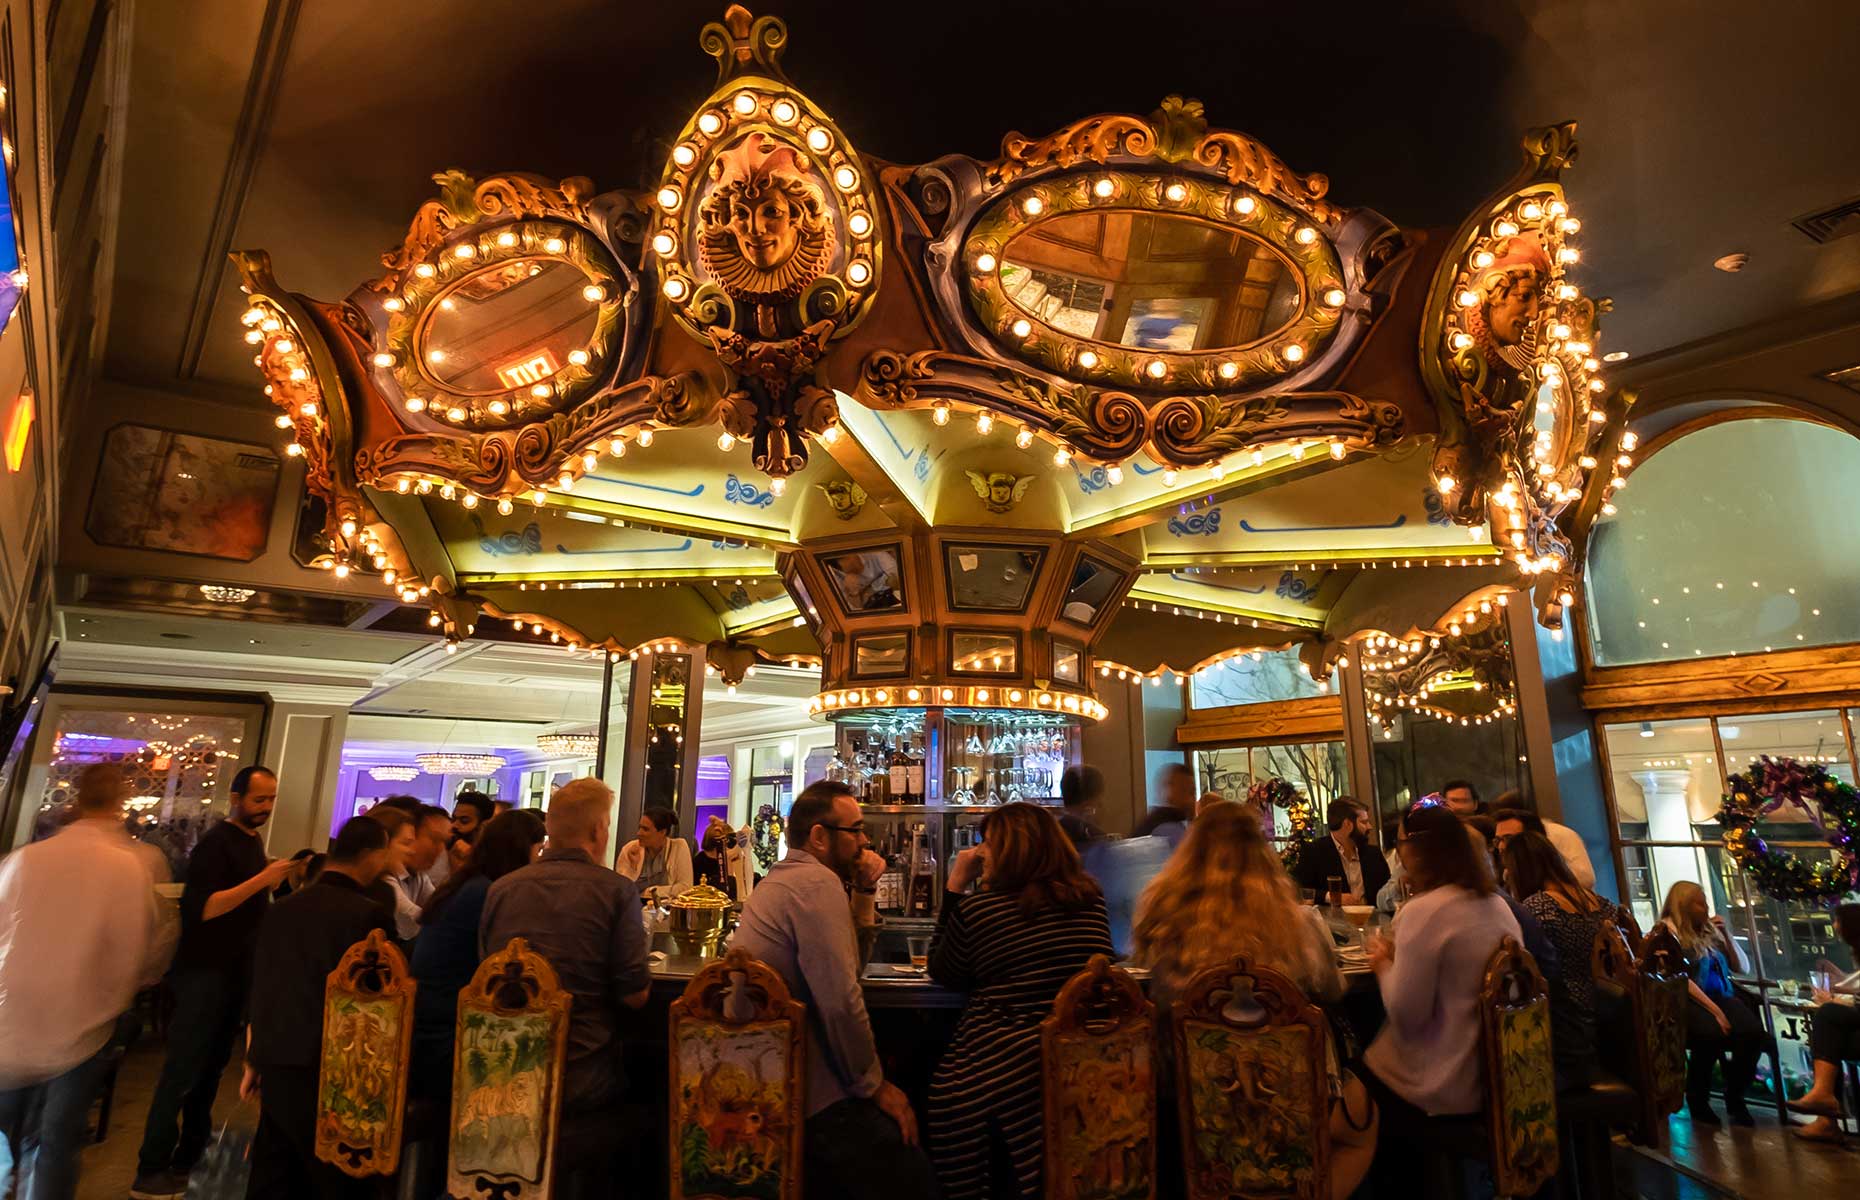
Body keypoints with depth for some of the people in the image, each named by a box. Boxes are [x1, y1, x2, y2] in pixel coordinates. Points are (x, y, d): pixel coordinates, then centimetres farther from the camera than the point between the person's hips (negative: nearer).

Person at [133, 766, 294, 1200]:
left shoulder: (254, 841, 12)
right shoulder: (216, 842, -14)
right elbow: (203, 907, -24)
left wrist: (279, 885, 6)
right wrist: (262, 880, -28)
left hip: (237, 969, 8)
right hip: (205, 970, -8)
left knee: (211, 1067, 14)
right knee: (183, 1070, -4)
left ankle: (189, 1159, 24)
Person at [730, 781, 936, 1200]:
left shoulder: (780, 879, 14)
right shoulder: (818, 881, -18)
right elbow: (841, 1001, -25)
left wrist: (864, 891, 7)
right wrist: (875, 1085, -14)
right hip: (811, 1090, -10)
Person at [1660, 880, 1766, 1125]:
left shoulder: (1709, 929, 16)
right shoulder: (1668, 931, -4)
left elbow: (1741, 967, 18)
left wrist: (1726, 933, 6)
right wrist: (1713, 1010, -19)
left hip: (1720, 995, 6)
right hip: (1687, 1001, -6)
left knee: (1753, 1031, -26)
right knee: (1712, 1033, -35)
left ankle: (1735, 1097, -4)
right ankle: (1697, 1098, -10)